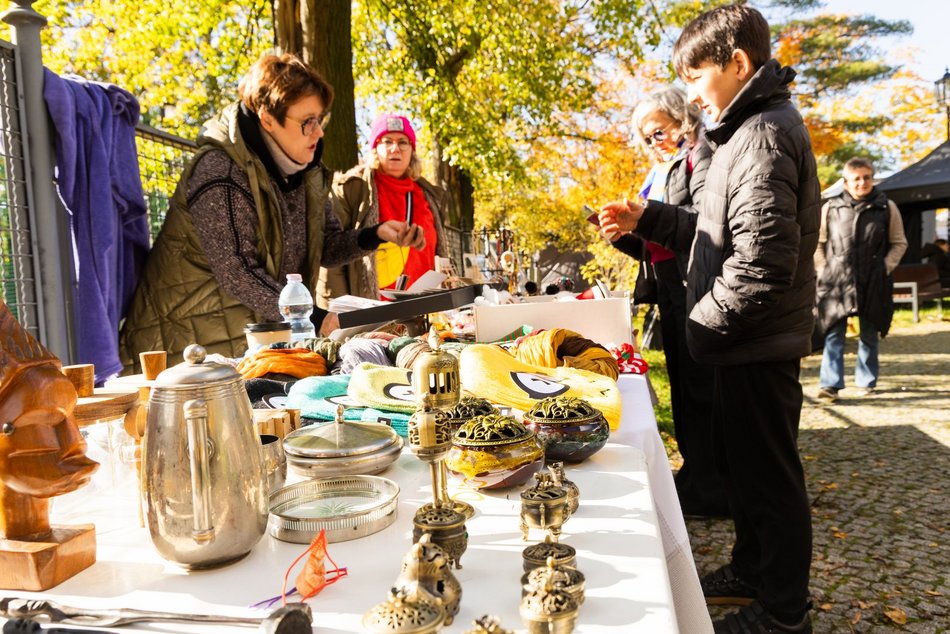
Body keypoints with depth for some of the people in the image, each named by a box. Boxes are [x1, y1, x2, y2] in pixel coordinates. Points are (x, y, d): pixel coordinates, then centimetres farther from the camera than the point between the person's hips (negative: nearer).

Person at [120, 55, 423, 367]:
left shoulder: (304, 167, 5)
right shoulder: (220, 174, -20)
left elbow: (326, 247, 8)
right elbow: (238, 275, -25)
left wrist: (375, 235, -10)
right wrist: (316, 320, -27)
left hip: (264, 333, 7)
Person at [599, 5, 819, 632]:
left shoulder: (765, 134, -18)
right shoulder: (749, 130, 15)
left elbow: (762, 263, -26)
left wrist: (704, 321, -14)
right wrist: (647, 219, 9)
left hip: (760, 349, -10)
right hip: (747, 345, 10)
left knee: (767, 474, 4)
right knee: (739, 462, 21)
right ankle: (751, 569, 40)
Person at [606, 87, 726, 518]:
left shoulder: (700, 158, -4)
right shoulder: (658, 175, 22)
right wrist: (623, 233, 2)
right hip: (668, 292, 9)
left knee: (699, 383, -5)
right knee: (682, 382, 14)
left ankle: (709, 487, 6)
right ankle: (694, 473, 26)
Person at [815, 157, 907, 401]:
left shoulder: (887, 208, 4)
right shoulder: (830, 208, 2)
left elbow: (899, 243, 10)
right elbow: (817, 243, 9)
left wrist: (885, 268, -2)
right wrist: (824, 271, 0)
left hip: (873, 283, 1)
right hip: (836, 282, -1)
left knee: (869, 335, 10)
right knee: (834, 334, -7)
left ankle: (866, 381, 22)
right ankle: (830, 384, -8)